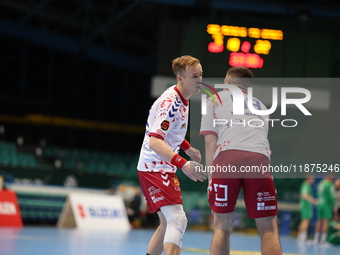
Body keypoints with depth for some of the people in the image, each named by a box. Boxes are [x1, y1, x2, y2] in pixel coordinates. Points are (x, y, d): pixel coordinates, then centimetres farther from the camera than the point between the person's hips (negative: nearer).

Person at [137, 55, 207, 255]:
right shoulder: (170, 103, -22)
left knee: (168, 224, 15)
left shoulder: (183, 99, 8)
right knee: (178, 220, -22)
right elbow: (154, 142, -33)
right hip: (154, 168, -10)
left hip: (165, 167, 10)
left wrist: (187, 147, 19)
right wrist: (183, 165, -43)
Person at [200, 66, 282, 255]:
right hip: (259, 157, 2)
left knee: (222, 226, 6)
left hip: (228, 156, -2)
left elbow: (210, 141, 13)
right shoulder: (260, 105, 36)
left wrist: (211, 177, 10)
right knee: (268, 228, 3)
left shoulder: (216, 98, 26)